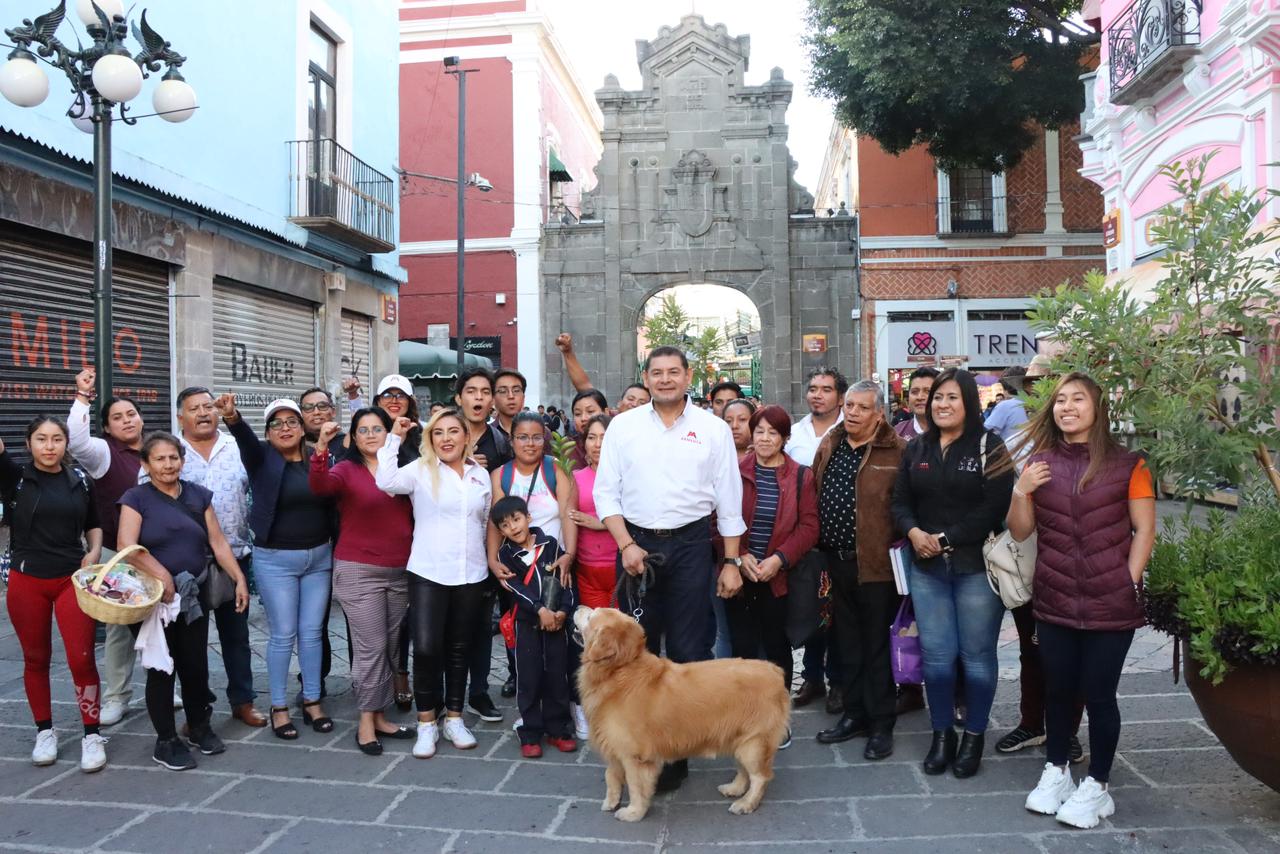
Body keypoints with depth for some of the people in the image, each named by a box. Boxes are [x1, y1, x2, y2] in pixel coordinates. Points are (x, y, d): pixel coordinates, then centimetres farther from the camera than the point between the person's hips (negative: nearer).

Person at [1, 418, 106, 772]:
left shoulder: (80, 480, 4)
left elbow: (93, 524, 16)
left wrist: (94, 551, -1)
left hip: (71, 579, 1)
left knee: (82, 658, -5)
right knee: (36, 659, 11)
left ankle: (92, 735, 7)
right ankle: (45, 732, 26)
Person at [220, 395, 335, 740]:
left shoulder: (320, 458, 3)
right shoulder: (262, 457, -5)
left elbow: (334, 501, 4)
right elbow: (245, 438, -28)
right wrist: (232, 417, -46)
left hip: (319, 557, 3)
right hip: (275, 560, -2)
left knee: (312, 632, 9)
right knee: (282, 634, 3)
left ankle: (312, 701, 22)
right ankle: (279, 706, 17)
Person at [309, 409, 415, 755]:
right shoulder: (346, 470, -3)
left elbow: (414, 516, 12)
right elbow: (320, 486, -25)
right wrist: (321, 448, -39)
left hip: (400, 573, 5)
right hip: (359, 573, -4)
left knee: (391, 647, 11)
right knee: (371, 648, -5)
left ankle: (380, 716, 23)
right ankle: (366, 722, 8)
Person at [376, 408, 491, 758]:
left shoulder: (481, 474, 8)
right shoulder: (420, 470, -3)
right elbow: (386, 482, -23)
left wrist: (488, 561, 16)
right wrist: (395, 438, -21)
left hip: (472, 575, 3)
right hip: (428, 574, -3)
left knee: (459, 649, 12)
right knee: (426, 648, -9)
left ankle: (454, 718, 26)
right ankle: (426, 723, 9)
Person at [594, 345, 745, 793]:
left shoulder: (713, 429, 2)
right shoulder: (623, 426, 4)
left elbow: (729, 500, 4)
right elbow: (606, 492, 4)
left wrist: (731, 562, 2)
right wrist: (626, 545, -8)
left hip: (690, 544, -1)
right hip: (636, 544, 1)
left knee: (689, 650, 1)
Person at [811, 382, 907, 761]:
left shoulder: (897, 451, -10)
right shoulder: (828, 446, 9)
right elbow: (814, 498, 12)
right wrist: (820, 551, 9)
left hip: (876, 564, -6)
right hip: (837, 562, 6)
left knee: (878, 646, 6)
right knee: (849, 643, 17)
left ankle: (882, 724, 20)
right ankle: (854, 713, 31)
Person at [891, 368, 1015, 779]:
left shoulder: (989, 446, -3)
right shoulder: (917, 448, 12)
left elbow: (994, 507, -12)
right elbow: (900, 501, 11)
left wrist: (947, 539, -13)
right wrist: (913, 532, -9)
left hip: (976, 565, -4)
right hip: (926, 567, 4)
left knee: (977, 654, 5)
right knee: (936, 653, 7)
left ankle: (974, 736, 20)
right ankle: (942, 734, 21)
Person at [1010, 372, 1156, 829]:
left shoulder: (1127, 464, -3)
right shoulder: (1038, 463, 6)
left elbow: (1144, 529, -2)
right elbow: (1021, 531, 8)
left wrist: (1129, 585, -8)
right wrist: (1021, 491, -9)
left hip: (1111, 602, -3)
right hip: (1054, 600, 3)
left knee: (1098, 694, 4)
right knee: (1057, 688, 13)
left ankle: (1097, 786, 21)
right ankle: (1055, 771, 31)